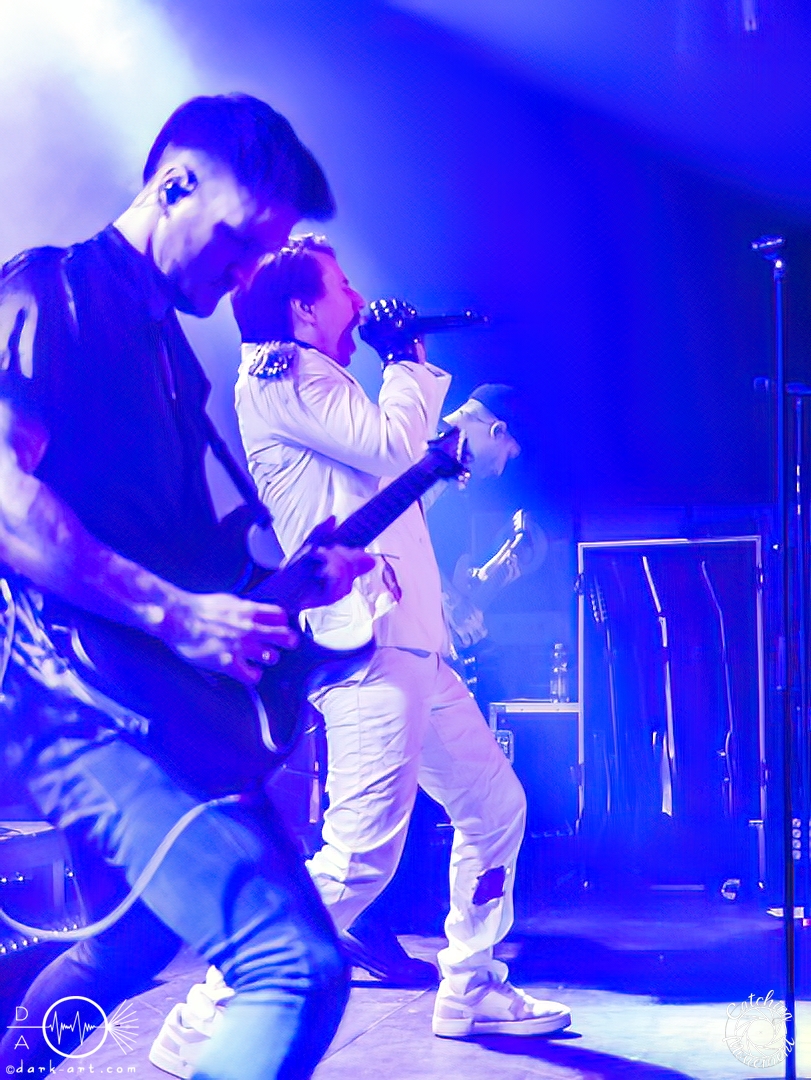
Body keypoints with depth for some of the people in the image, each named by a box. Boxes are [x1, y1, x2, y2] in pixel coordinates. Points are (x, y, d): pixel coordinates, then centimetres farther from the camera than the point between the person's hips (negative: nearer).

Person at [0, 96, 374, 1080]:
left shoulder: (166, 343, 21)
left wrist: (289, 579, 12)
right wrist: (175, 613, -23)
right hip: (83, 694, -10)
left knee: (135, 944, 29)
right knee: (299, 961, -22)